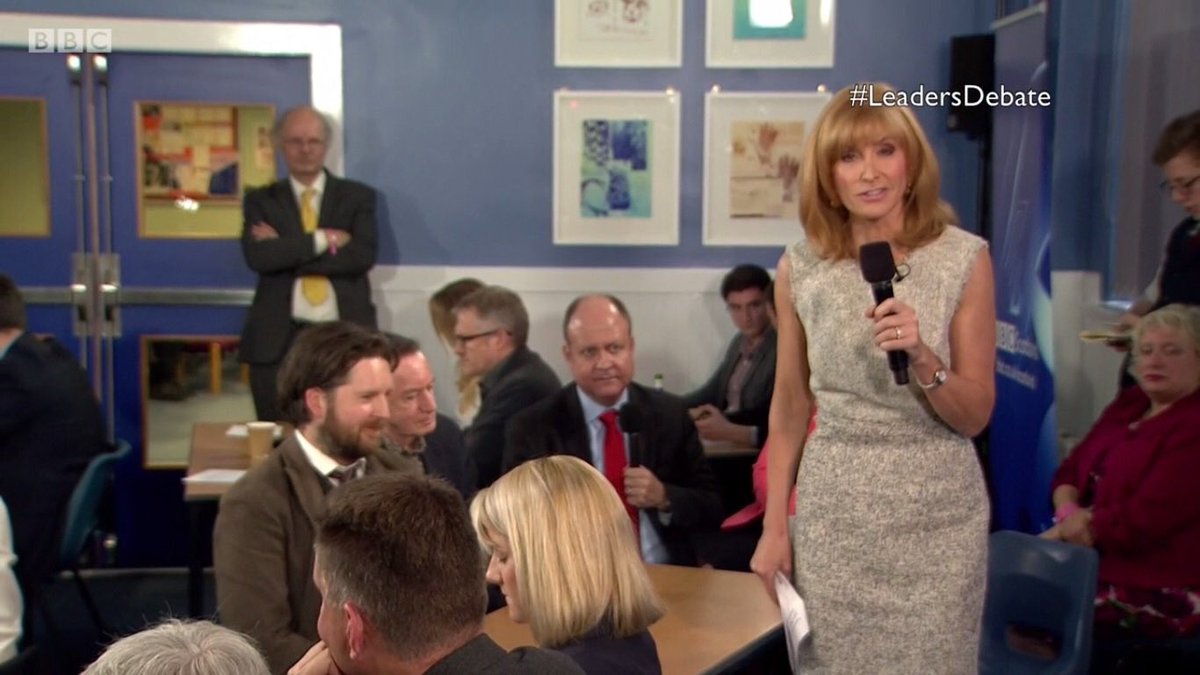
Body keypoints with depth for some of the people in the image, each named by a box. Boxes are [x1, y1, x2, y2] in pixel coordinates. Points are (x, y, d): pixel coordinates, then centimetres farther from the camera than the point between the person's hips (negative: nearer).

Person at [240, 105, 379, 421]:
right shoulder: (261, 200, 10)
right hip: (278, 339, 1)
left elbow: (363, 255, -8)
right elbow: (258, 257, -8)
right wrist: (322, 240, -12)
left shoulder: (358, 196, 8)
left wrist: (285, 252, -8)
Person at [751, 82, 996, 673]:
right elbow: (789, 408, 6)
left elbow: (975, 416, -4)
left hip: (938, 514, -1)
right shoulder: (800, 267, -2)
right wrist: (774, 526, 5)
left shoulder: (964, 260, -7)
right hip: (832, 512, 1)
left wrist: (922, 357, -22)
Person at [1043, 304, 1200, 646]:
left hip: (1163, 594, -8)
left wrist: (1073, 528, -12)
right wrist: (1068, 510, -8)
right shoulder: (1131, 403, 12)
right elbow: (1070, 470, 12)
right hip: (1103, 563, 8)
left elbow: (1143, 519, -21)